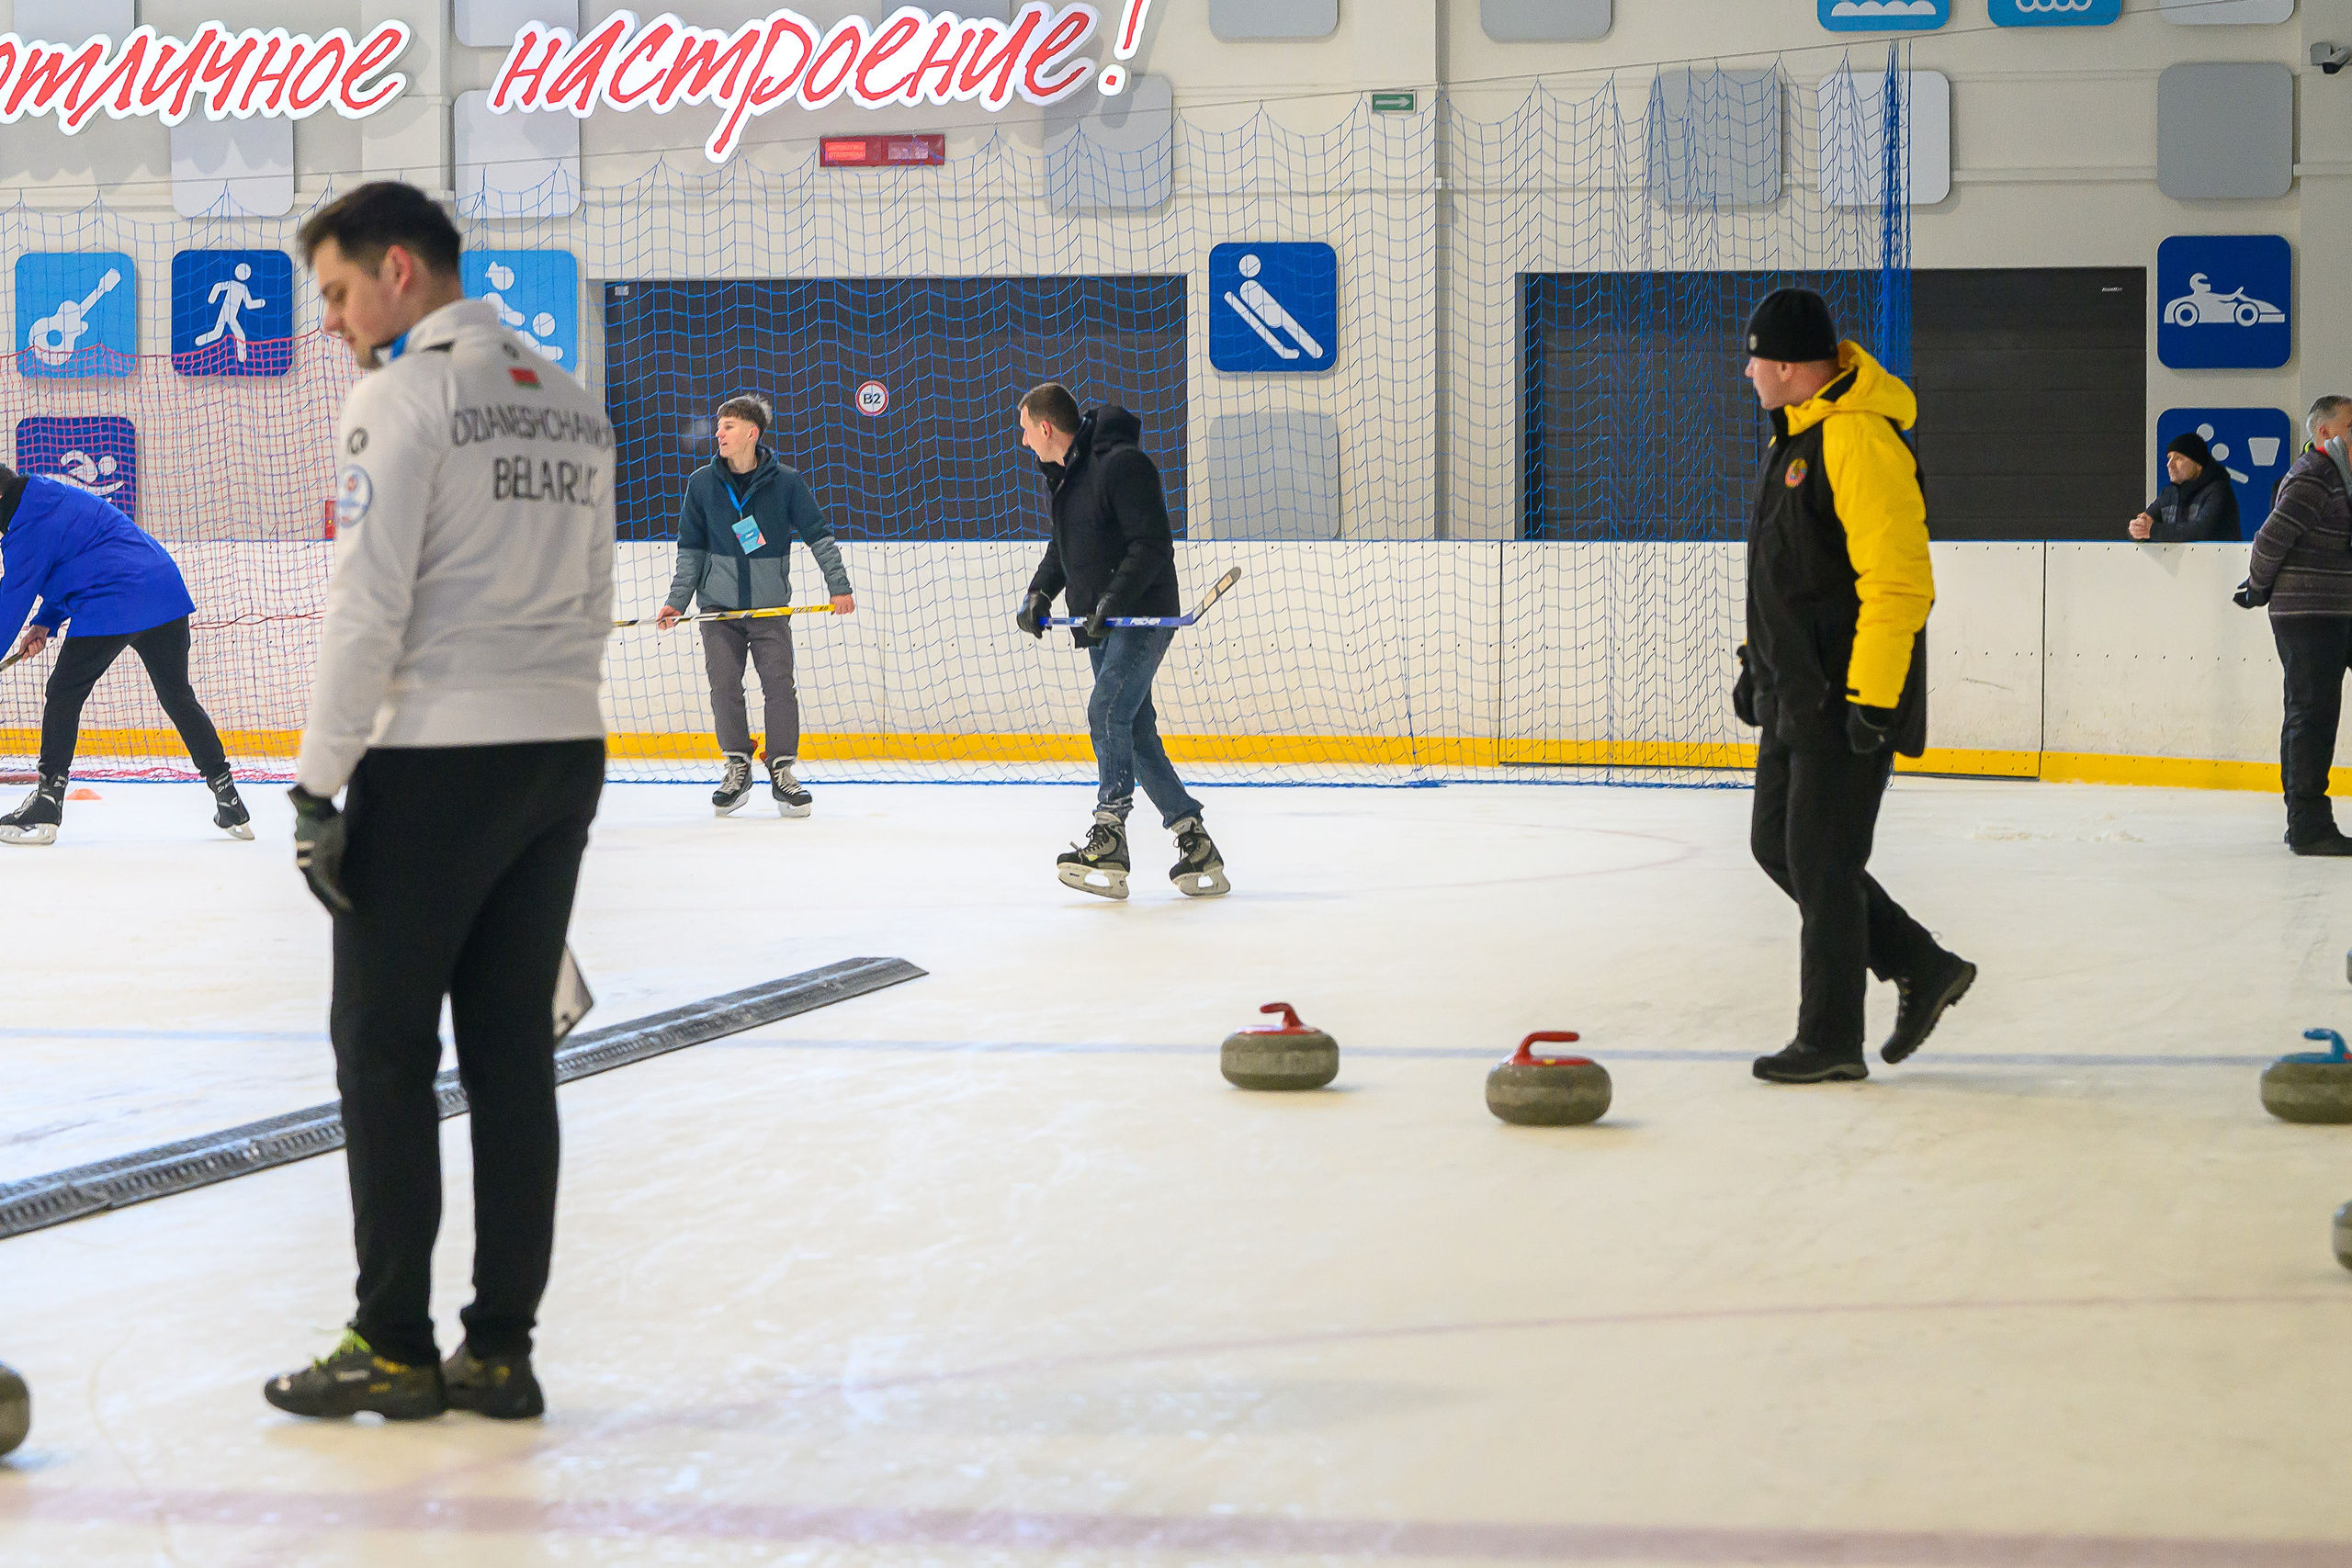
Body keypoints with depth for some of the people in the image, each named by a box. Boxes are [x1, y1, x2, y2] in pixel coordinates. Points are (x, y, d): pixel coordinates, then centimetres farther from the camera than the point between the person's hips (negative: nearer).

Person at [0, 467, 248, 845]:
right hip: (166, 596, 9)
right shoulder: (49, 494, 23)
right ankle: (229, 802, 15)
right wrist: (45, 623, 21)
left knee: (63, 695, 0)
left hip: (112, 607, -9)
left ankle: (46, 804, -3)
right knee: (177, 697, 15)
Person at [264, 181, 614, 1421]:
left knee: (383, 1045, 2)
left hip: (435, 762, -7)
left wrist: (319, 784, -13)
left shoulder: (405, 392, -10)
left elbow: (369, 604, -16)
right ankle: (501, 1350, 10)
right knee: (512, 1049, 9)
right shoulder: (572, 401, 14)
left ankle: (394, 1346, 4)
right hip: (564, 757, 7)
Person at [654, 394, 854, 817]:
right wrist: (676, 601, 3)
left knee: (779, 684, -9)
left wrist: (839, 586, -2)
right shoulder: (702, 483, 2)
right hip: (719, 607, 1)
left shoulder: (786, 482, -3)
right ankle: (737, 768, 11)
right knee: (724, 686, -5)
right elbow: (690, 548, 9)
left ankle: (782, 771, 3)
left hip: (770, 607, -1)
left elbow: (818, 535, 3)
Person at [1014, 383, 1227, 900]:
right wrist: (1040, 593, 8)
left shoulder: (1122, 465, -17)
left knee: (1107, 711, -21)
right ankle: (1196, 846, 11)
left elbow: (1153, 546, -21)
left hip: (1143, 615, -10)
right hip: (1101, 624, 10)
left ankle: (1109, 840, -22)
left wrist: (1111, 602, -26)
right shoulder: (1060, 476, 13)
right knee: (1135, 730, 7)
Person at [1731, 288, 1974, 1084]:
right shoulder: (1795, 433, 14)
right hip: (1797, 691, 10)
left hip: (1851, 698, -10)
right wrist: (1757, 662, 24)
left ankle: (1831, 1040, 6)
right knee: (1777, 845, 13)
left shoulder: (1860, 439, -19)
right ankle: (1922, 967, 22)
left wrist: (1873, 697, -25)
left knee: (1822, 860, -4)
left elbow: (1897, 579, -24)